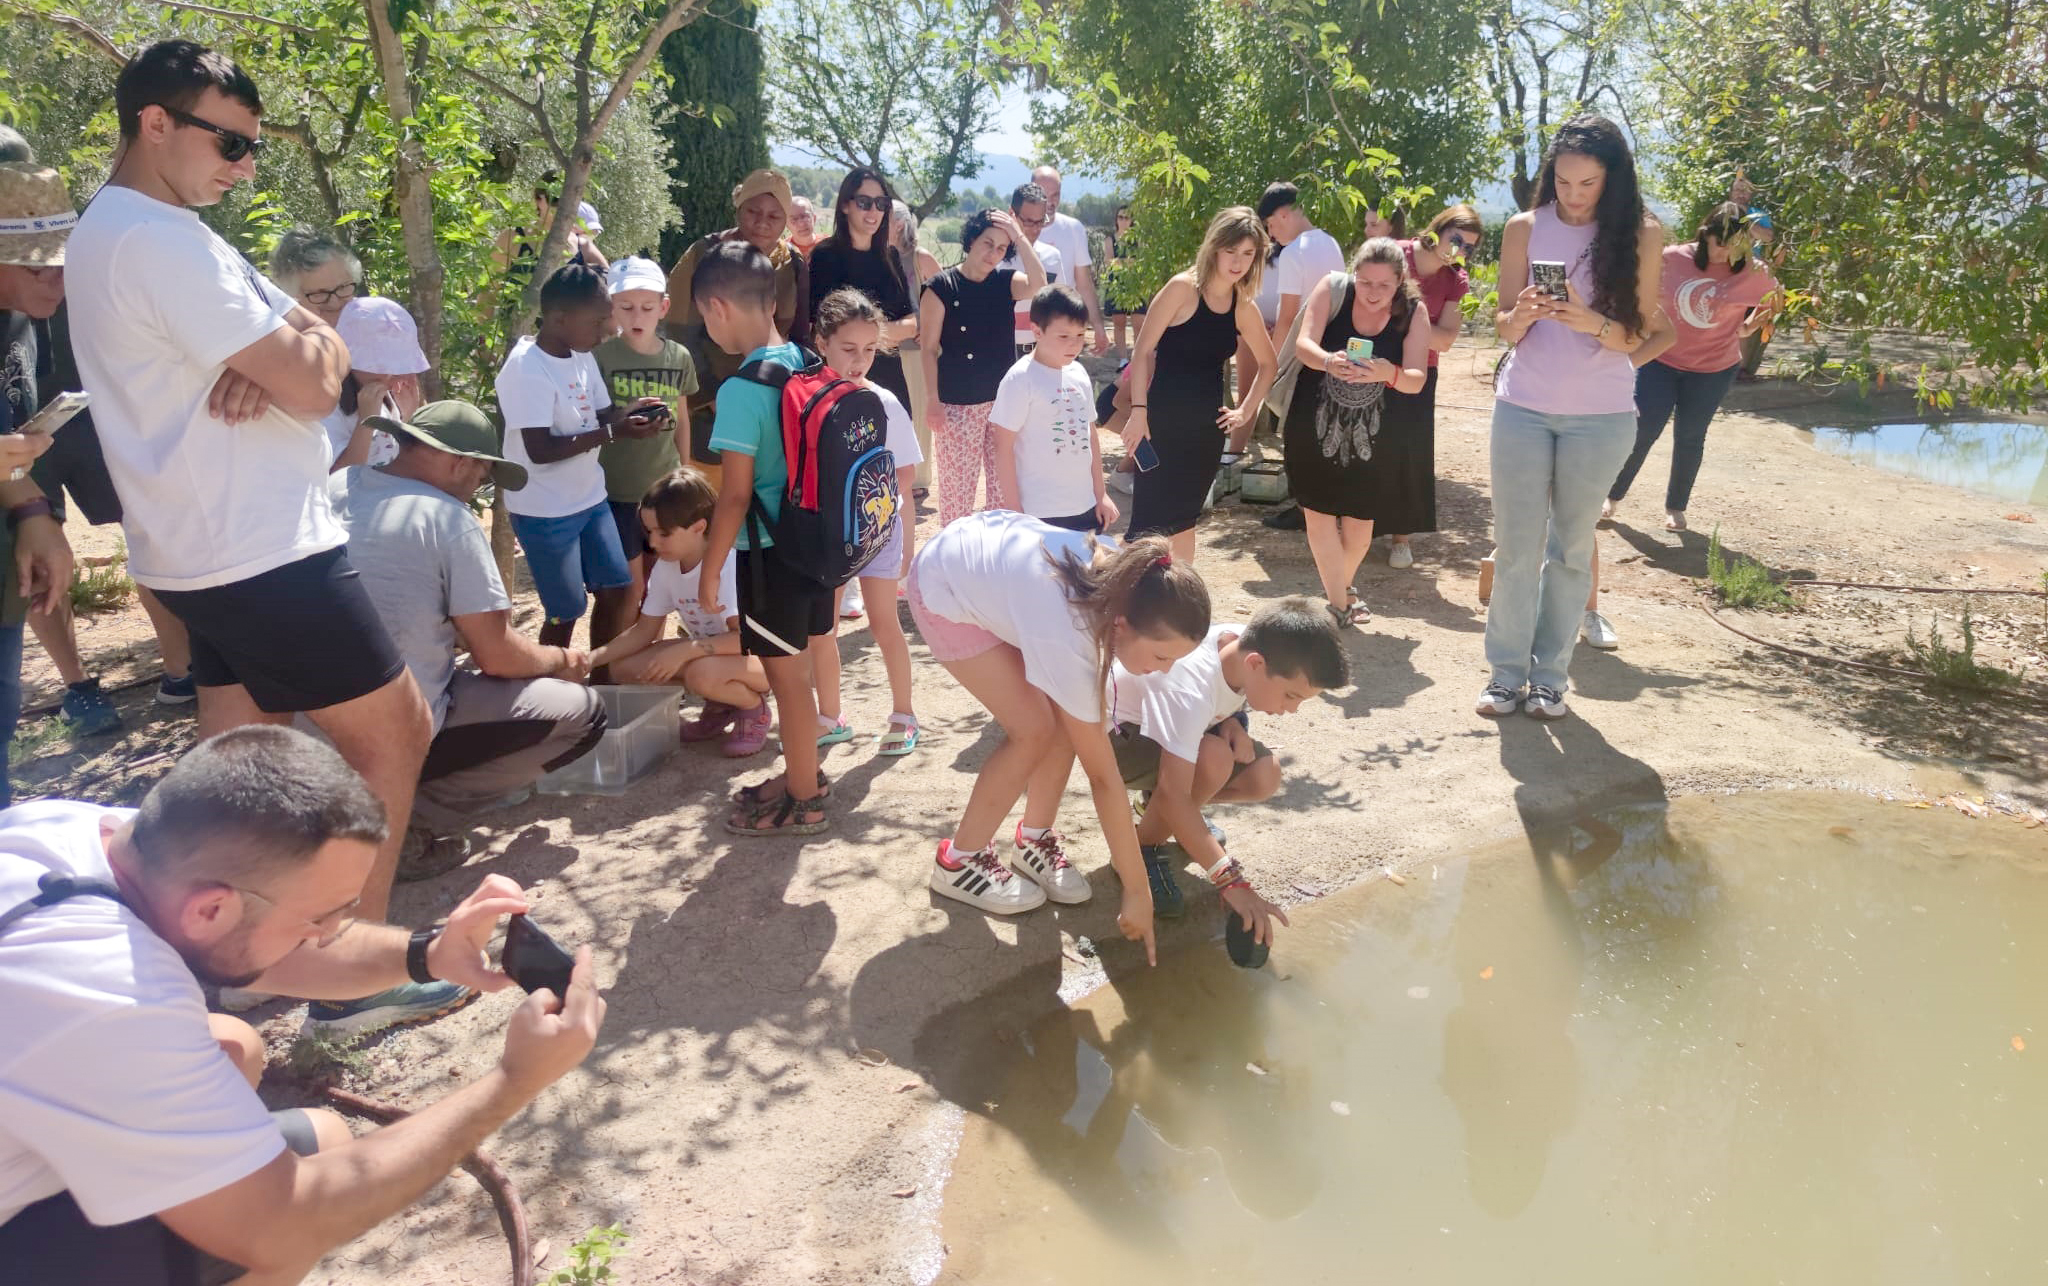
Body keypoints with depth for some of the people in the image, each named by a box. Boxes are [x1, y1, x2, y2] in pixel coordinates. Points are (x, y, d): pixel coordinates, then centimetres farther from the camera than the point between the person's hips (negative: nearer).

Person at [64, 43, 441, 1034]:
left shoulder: (118, 234, 16)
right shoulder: (160, 242, -18)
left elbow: (323, 350, 9)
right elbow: (312, 387, -21)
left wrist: (274, 358, -13)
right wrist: (295, 352, 0)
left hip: (210, 556, 10)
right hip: (264, 554, -10)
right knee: (394, 735, -1)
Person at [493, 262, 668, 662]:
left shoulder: (582, 356, 3)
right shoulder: (526, 369, -22)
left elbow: (598, 416, 11)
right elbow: (540, 451, -26)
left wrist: (629, 412, -11)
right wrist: (612, 432, -28)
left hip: (590, 499, 8)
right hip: (545, 512, -8)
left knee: (618, 590, 13)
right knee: (565, 611, 2)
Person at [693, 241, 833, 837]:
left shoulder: (742, 389, -19)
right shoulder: (805, 364, 4)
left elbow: (736, 493, -19)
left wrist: (709, 569, -9)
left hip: (769, 550, -7)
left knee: (786, 673, 6)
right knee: (795, 666, 21)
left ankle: (804, 801, 19)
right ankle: (802, 772, 36)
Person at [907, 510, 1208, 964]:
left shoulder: (1126, 577, -23)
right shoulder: (1067, 639, -40)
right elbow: (1102, 775, -33)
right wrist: (1138, 892, -26)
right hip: (945, 588, -7)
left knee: (1067, 717, -5)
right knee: (1035, 730, -14)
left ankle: (1034, 839, 15)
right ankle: (958, 860, 4)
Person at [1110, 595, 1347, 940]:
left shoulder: (1247, 645, -18)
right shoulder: (1190, 688, -39)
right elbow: (1173, 794, -40)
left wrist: (1234, 724, -17)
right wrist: (1231, 881, -42)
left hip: (1172, 725, 8)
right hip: (1115, 735, -7)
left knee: (1263, 775, -13)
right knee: (1213, 758, -35)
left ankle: (1177, 818, 14)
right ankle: (1143, 849, -12)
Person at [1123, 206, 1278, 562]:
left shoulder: (1244, 307, 5)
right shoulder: (1183, 288, -11)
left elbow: (1267, 363, 21)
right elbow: (1143, 351, -12)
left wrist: (1246, 410, 11)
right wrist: (1138, 411, -18)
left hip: (1208, 425, 5)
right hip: (1163, 421, -5)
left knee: (1183, 519, 14)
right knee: (1150, 522, -6)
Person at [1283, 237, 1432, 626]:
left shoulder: (1413, 312, -9)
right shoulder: (1333, 290, -11)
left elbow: (1417, 380, -15)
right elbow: (1303, 344, -21)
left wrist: (1389, 374, -39)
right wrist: (1328, 361, -44)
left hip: (1373, 437, 1)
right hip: (1317, 428, -1)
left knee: (1359, 521, 10)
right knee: (1319, 514, -4)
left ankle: (1340, 587, 38)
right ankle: (1339, 605, 9)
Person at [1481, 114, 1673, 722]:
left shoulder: (1641, 235, -3)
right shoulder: (1526, 228, 0)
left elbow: (1637, 334, -3)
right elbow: (1504, 326, 1)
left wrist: (1591, 323, -23)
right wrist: (1521, 316, -22)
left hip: (1600, 418, 0)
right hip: (1523, 408, 1)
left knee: (1571, 547, 8)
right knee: (1515, 547, 2)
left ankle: (1550, 676, 17)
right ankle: (1506, 671, 12)